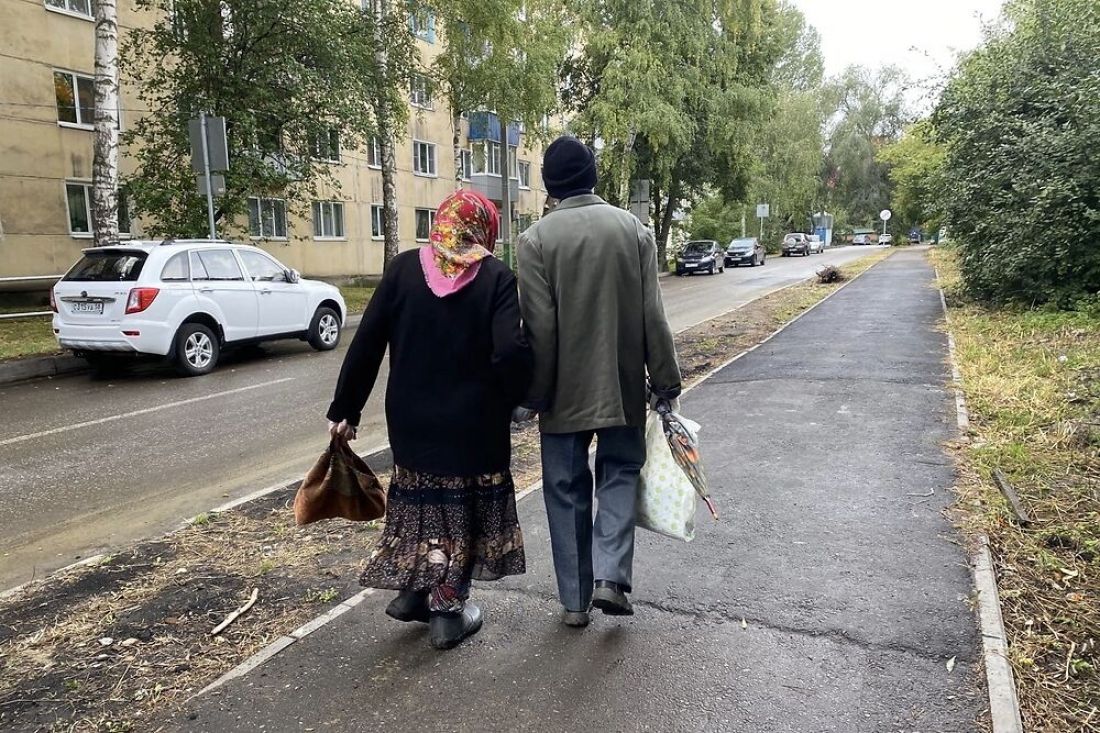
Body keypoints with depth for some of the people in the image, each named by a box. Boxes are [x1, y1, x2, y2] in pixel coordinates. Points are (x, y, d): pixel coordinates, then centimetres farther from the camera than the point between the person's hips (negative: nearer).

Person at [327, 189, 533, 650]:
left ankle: (411, 592, 33)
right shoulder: (496, 278, -10)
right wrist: (507, 401, -1)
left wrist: (344, 409, 3)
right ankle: (446, 611, 23)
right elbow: (512, 352, -20)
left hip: (411, 421, 3)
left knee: (422, 504, 22)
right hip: (474, 425, -3)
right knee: (463, 512, 13)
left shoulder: (403, 269, -3)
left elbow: (366, 344, -4)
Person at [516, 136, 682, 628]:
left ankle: (575, 599, 19)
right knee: (620, 471, 19)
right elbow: (653, 317, -1)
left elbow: (539, 327, -11)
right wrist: (665, 381, 6)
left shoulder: (537, 238, -8)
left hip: (565, 390, -1)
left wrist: (534, 395, -3)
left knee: (567, 488, 11)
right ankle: (610, 576, 4)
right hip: (622, 385, 2)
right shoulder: (633, 228, 0)